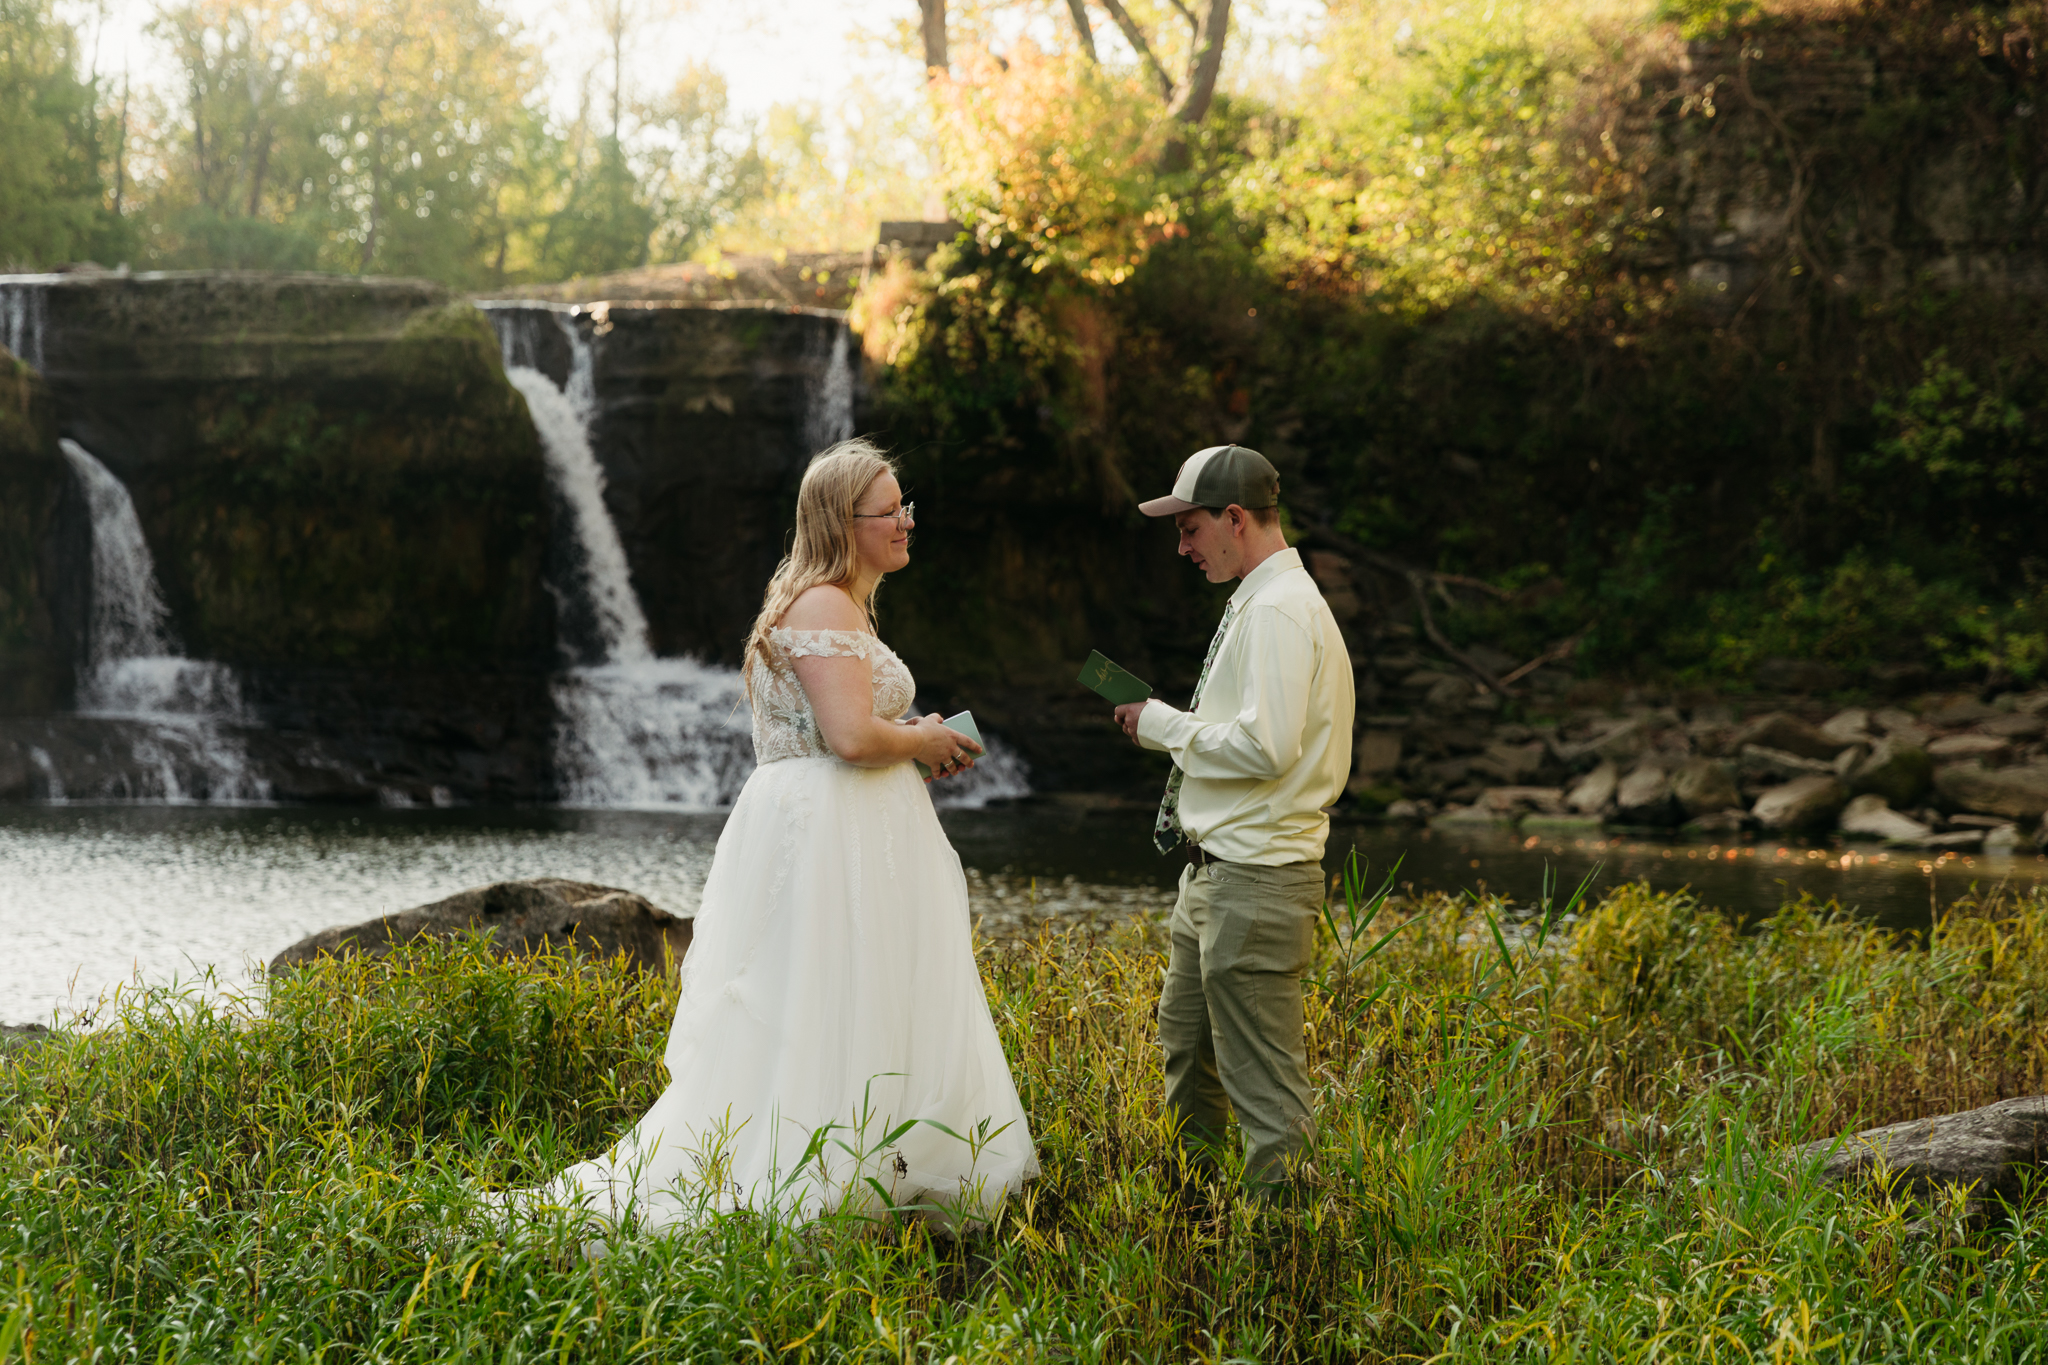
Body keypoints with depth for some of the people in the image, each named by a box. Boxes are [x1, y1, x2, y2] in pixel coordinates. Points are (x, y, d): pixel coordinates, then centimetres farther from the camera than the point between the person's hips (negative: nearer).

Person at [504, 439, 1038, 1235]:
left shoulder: (836, 604, 20)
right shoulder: (826, 606, -14)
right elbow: (852, 735, -25)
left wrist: (921, 749, 13)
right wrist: (923, 742, -7)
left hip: (825, 832, 11)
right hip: (831, 838, -11)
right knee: (822, 1027, -10)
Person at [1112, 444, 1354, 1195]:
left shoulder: (1277, 611, -16)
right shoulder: (1257, 601, 16)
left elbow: (1265, 745, -25)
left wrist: (1163, 724, -12)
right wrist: (1173, 724, 10)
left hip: (1254, 881, -11)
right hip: (1215, 874, 11)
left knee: (1264, 1085, -6)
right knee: (1186, 1049, 21)